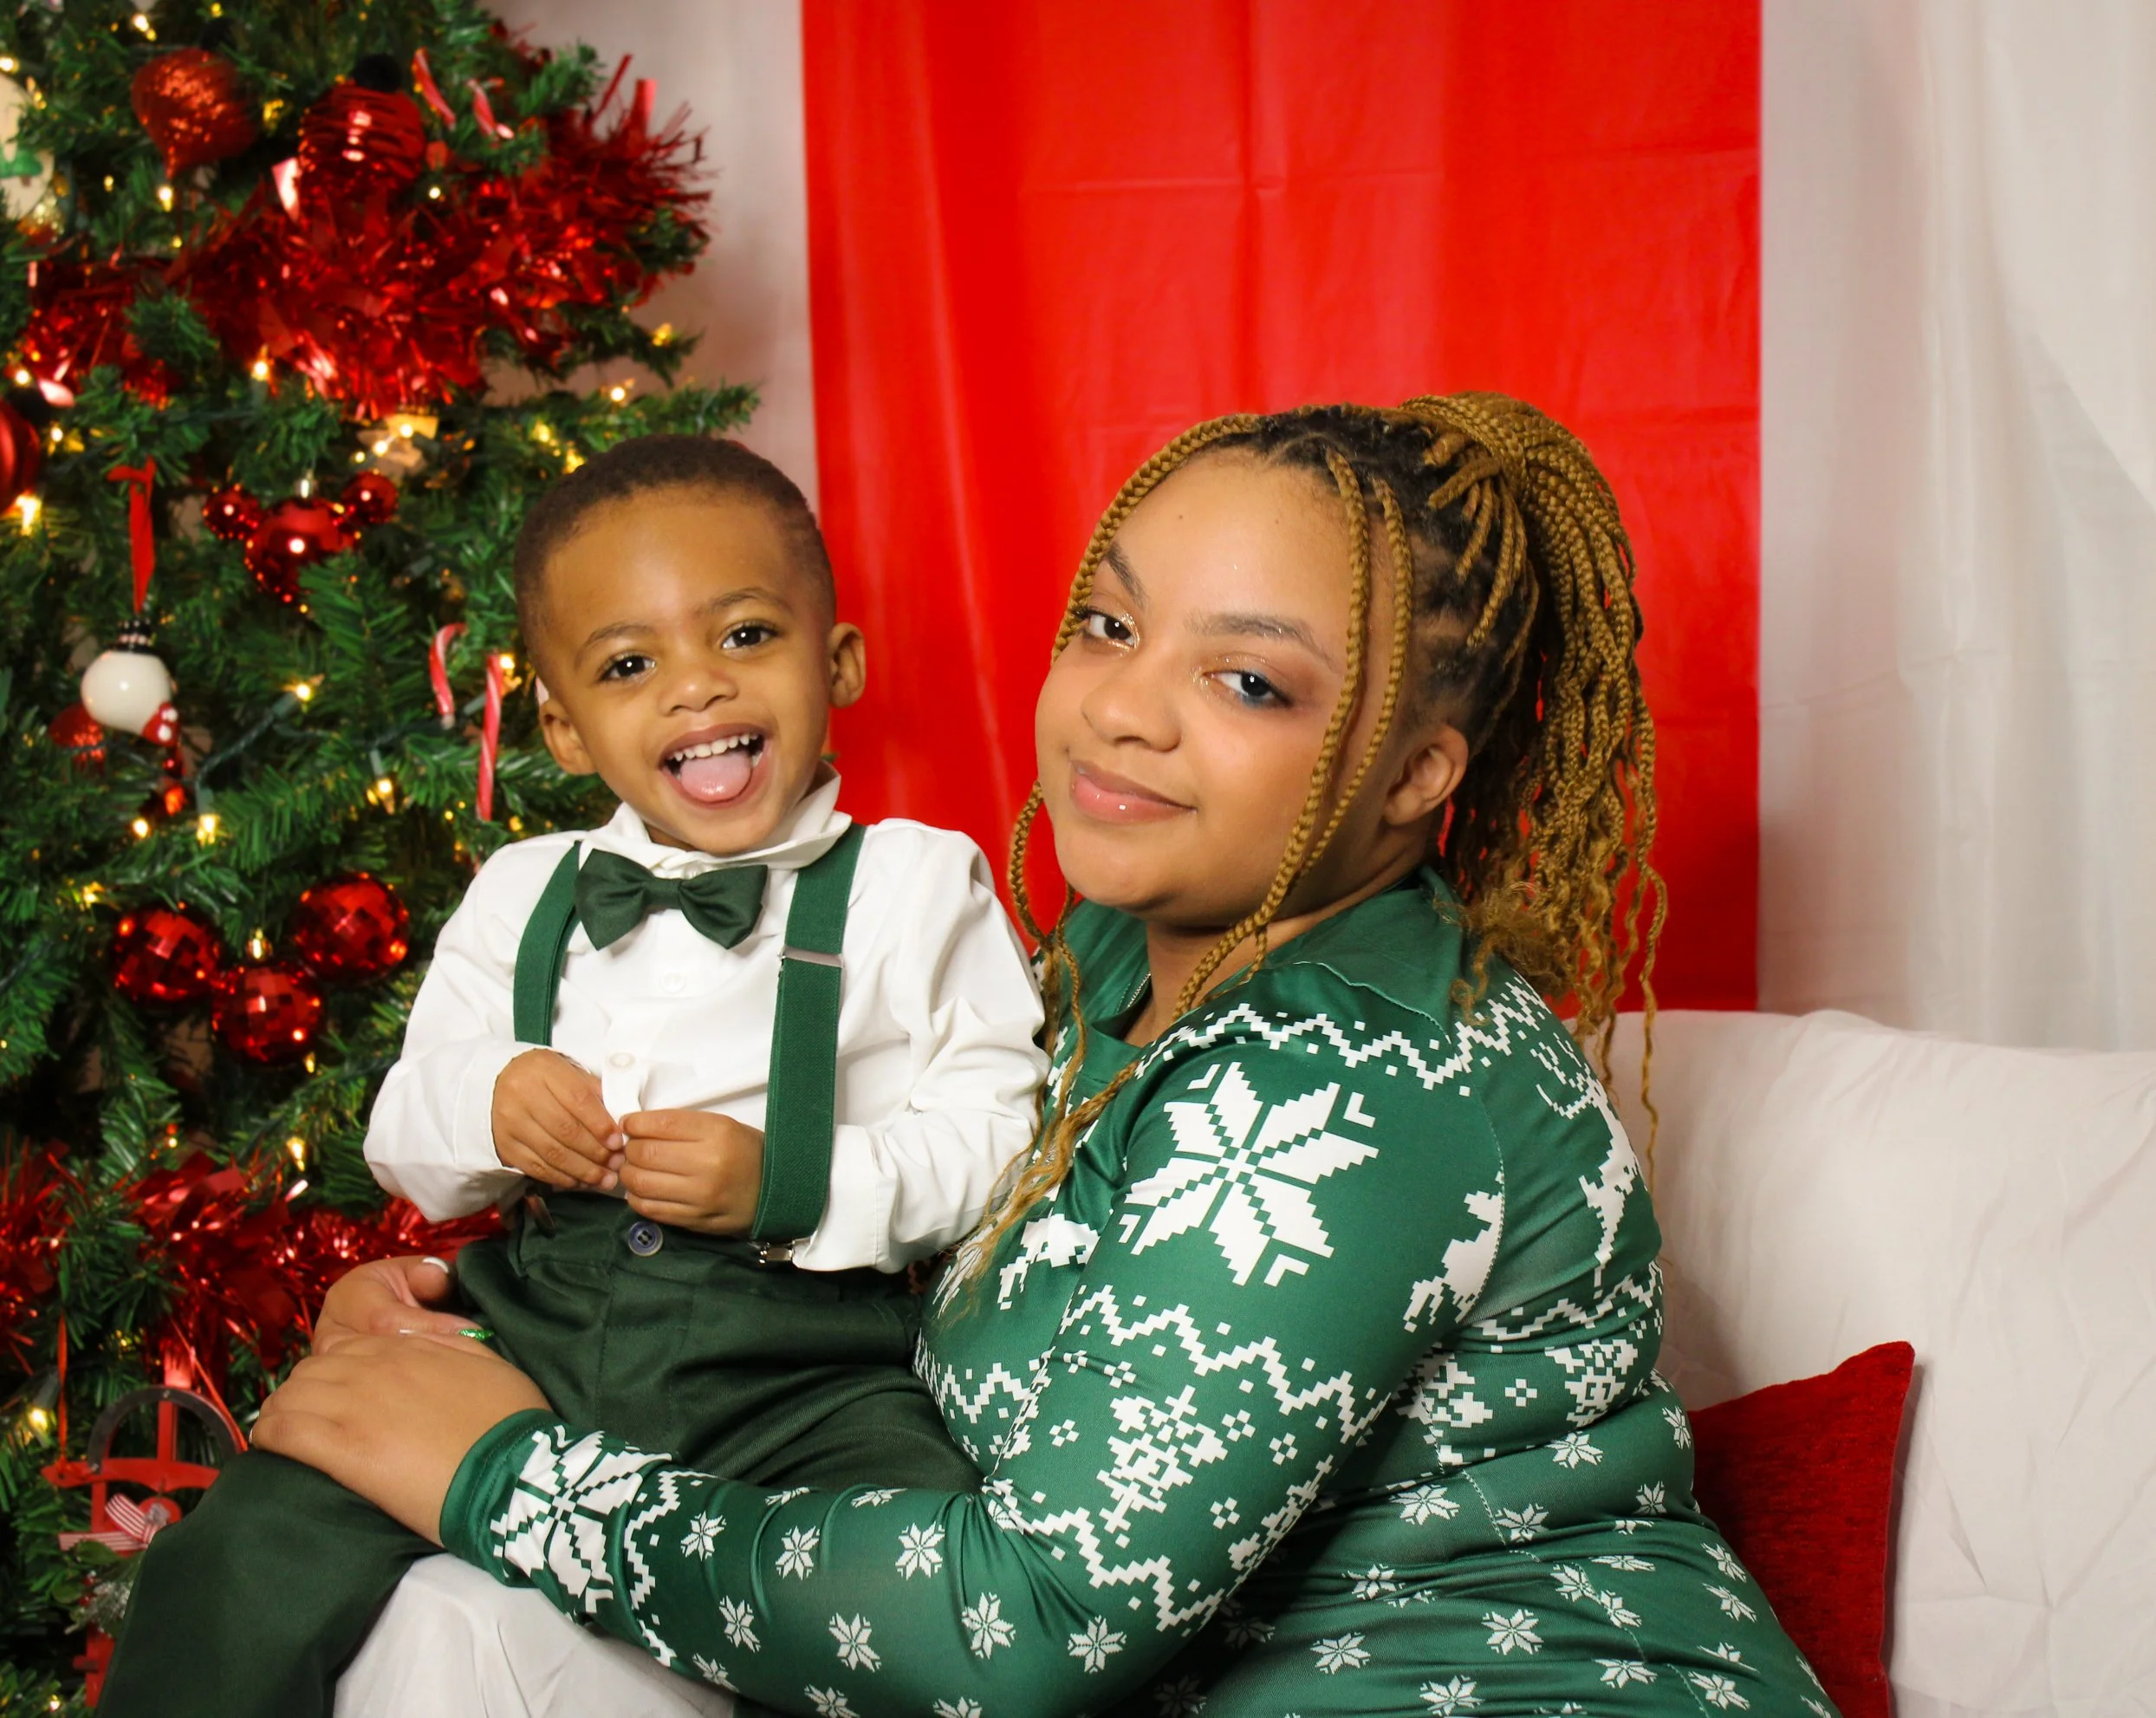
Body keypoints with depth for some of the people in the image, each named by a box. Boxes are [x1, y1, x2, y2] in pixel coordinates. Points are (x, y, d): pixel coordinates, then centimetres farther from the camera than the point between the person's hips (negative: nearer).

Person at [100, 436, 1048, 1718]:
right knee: (245, 1561, -11)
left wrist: (792, 1186, -18)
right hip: (532, 1331, 4)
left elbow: (1001, 1130, -4)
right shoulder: (522, 897, 16)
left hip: (799, 1380, -3)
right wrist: (487, 1105, -5)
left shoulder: (917, 887, 4)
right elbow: (404, 1145, 18)